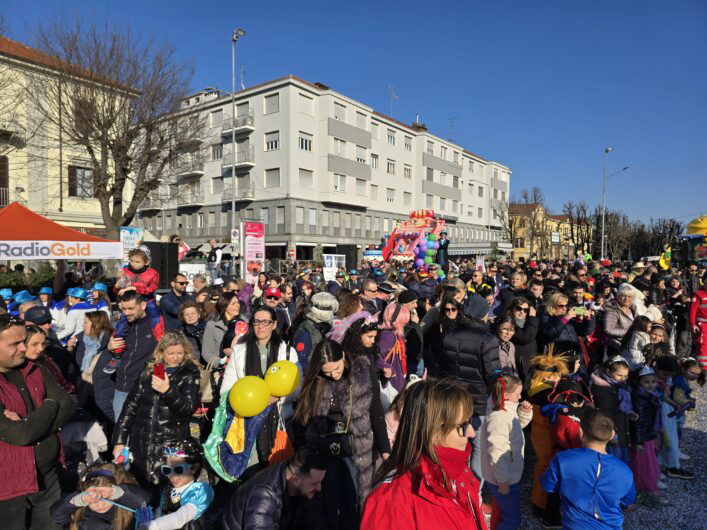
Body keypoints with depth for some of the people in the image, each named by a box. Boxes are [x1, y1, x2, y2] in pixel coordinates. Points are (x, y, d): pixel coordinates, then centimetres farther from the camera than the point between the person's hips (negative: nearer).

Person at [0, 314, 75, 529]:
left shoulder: (36, 372, 2)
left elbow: (67, 406, -4)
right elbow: (19, 434, -25)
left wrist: (28, 423, -18)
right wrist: (50, 406, -9)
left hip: (49, 476, 6)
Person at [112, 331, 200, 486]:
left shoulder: (189, 374, -2)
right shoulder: (149, 372, 7)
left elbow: (189, 408, -13)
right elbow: (130, 406, 10)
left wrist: (168, 391, -27)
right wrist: (119, 441, 6)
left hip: (171, 446, -3)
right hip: (140, 444, 3)